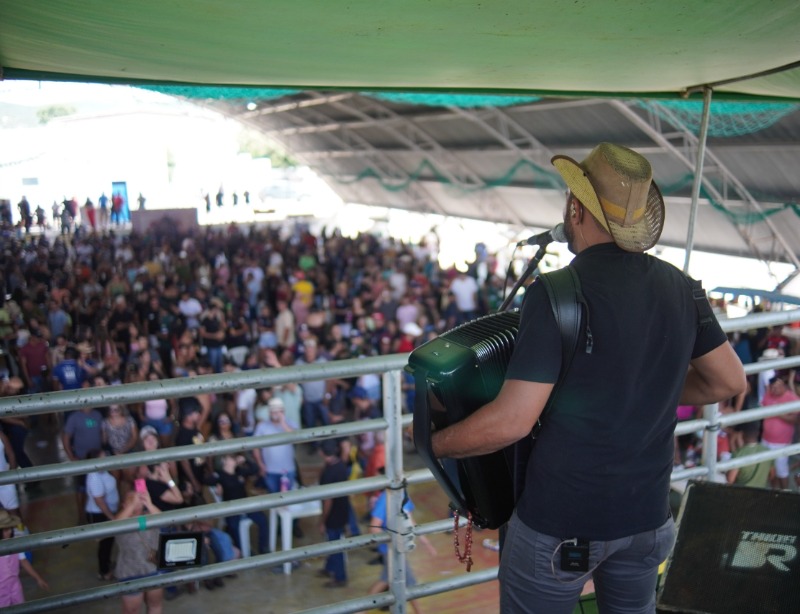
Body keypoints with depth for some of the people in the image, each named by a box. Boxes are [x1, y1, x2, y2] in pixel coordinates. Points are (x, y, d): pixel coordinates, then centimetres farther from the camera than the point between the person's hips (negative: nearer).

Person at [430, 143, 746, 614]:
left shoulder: (556, 294, -22)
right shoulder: (679, 286, -3)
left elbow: (511, 422, -25)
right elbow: (730, 381, 7)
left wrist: (434, 443, -9)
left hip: (561, 521, -5)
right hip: (648, 515, 6)